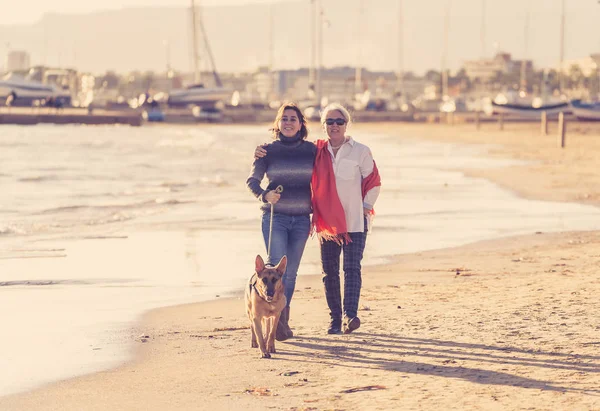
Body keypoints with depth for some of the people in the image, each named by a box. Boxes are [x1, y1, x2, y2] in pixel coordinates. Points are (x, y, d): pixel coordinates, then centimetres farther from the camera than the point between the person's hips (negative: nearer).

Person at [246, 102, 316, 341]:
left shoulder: (311, 150, 5)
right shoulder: (268, 150, 0)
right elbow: (252, 180, -2)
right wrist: (264, 195, -22)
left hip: (301, 219, 2)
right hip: (275, 216, -2)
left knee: (291, 272, 6)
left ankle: (282, 321, 17)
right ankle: (276, 317, -12)